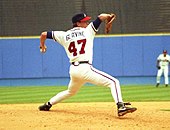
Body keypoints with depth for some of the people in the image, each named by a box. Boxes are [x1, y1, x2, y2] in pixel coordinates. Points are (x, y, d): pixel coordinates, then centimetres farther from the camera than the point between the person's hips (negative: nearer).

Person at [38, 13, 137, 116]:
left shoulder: (64, 35, 14)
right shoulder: (87, 31, 3)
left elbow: (44, 34, 18)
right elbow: (101, 17, -2)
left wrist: (42, 45, 37)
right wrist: (108, 16, 19)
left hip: (73, 70, 6)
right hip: (85, 69, -6)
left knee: (70, 92, 35)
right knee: (113, 82, -8)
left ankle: (48, 104, 40)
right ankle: (121, 107, -28)